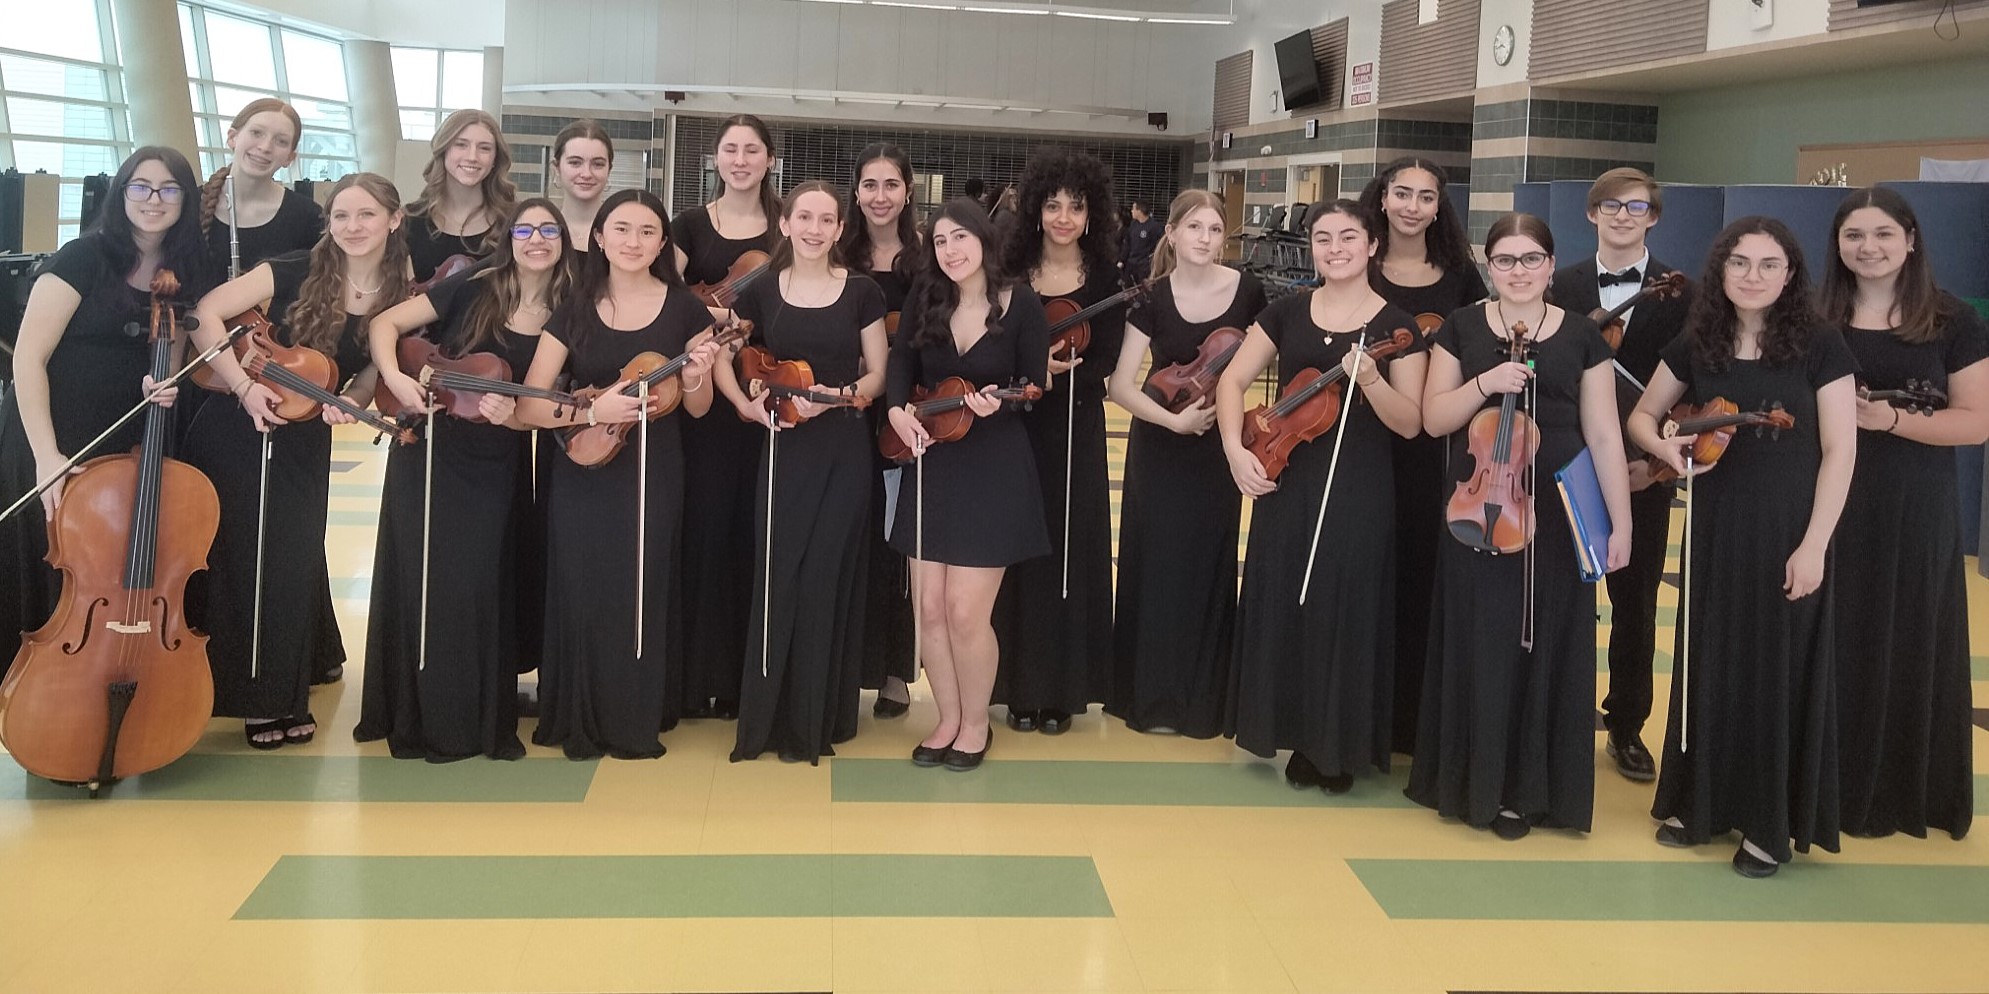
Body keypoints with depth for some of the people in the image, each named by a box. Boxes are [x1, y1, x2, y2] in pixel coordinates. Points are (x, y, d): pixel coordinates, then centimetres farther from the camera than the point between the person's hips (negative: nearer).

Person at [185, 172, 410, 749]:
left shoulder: (400, 304, -2)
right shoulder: (296, 273, -11)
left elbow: (364, 385, 5)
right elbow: (207, 314, -18)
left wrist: (346, 406, -17)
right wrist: (245, 386, -27)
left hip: (304, 447, 3)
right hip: (234, 436, -3)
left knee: (292, 569, 6)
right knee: (230, 564, 2)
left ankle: (284, 698, 21)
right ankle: (244, 696, 15)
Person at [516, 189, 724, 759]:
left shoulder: (683, 309, 0)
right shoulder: (575, 310, 1)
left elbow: (697, 409, 4)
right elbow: (528, 407, -3)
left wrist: (692, 378, -17)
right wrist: (591, 412, -19)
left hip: (654, 476, -1)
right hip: (583, 477, 1)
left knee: (643, 597, 4)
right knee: (584, 597, 3)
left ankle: (637, 722, 20)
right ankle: (582, 723, 18)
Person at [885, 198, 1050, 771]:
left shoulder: (1020, 304, -8)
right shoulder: (925, 301, 3)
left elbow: (1036, 389, -4)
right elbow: (901, 368, 7)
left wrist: (998, 403, -23)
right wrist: (899, 412, -12)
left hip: (994, 469, -4)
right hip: (931, 466, 4)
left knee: (965, 610, -5)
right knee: (930, 607, 5)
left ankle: (976, 723, 16)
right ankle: (948, 719, 23)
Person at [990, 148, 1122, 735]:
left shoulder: (1105, 280, -1)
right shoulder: (1012, 272, 2)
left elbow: (1104, 365, -7)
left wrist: (1056, 373, -24)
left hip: (1075, 434, -1)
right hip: (1016, 430, 1)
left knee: (1070, 552, 3)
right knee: (1018, 553, 4)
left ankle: (1063, 689, 14)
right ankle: (1021, 686, 15)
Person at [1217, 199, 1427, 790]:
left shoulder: (1396, 326, -3)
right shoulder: (1287, 313, 6)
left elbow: (1411, 423, -8)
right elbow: (1233, 379, 7)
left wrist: (1370, 380, -26)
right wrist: (1235, 448, -8)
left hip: (1359, 493, -3)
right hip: (1285, 484, 4)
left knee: (1345, 616, 1)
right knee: (1282, 608, 8)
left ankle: (1340, 747, 16)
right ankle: (1297, 736, 23)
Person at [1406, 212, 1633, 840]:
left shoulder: (1582, 335, 3)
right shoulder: (1462, 328, 3)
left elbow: (1603, 435, 2)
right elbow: (1433, 418, 0)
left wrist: (1621, 523, -2)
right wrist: (1486, 382, -17)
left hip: (1555, 518, 0)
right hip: (1478, 512, 0)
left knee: (1542, 649, 5)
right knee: (1478, 648, 4)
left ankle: (1525, 789, 17)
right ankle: (1471, 781, 17)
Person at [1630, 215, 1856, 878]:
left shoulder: (1819, 346, -8)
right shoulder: (1697, 345, 2)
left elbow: (1839, 452, -9)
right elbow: (1642, 415, 15)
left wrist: (1813, 545, -14)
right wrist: (1664, 446, -8)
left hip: (1788, 535, -3)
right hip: (1713, 531, 3)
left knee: (1778, 671, 4)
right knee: (1708, 663, 10)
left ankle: (1770, 824, 16)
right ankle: (1702, 802, 25)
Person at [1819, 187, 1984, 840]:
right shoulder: (1816, 324, 4)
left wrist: (1890, 419, -18)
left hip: (1916, 514, -2)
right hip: (1830, 508, 2)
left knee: (1911, 649, 4)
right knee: (1833, 650, 4)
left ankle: (1910, 793, 18)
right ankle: (1832, 785, 17)